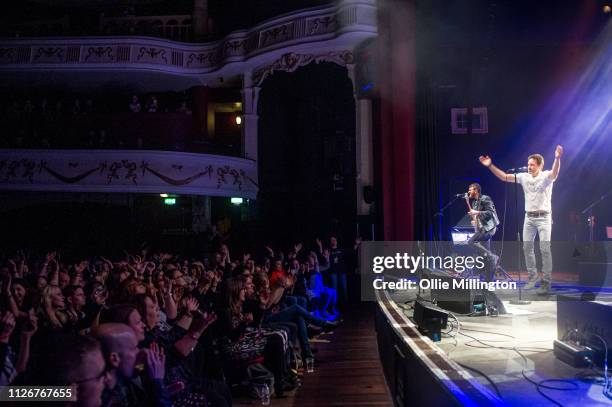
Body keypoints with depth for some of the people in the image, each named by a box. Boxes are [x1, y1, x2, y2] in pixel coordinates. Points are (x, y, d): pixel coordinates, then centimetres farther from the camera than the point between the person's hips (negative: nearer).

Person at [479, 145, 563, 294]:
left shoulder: (546, 176, -10)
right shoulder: (524, 177, 4)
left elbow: (554, 174, -33)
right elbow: (504, 177, 4)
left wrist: (557, 158, -52)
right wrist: (490, 165, -5)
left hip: (544, 217, -5)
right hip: (529, 217, 5)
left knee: (545, 249, -8)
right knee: (527, 248, 8)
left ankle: (546, 282, -3)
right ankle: (533, 276, 24)